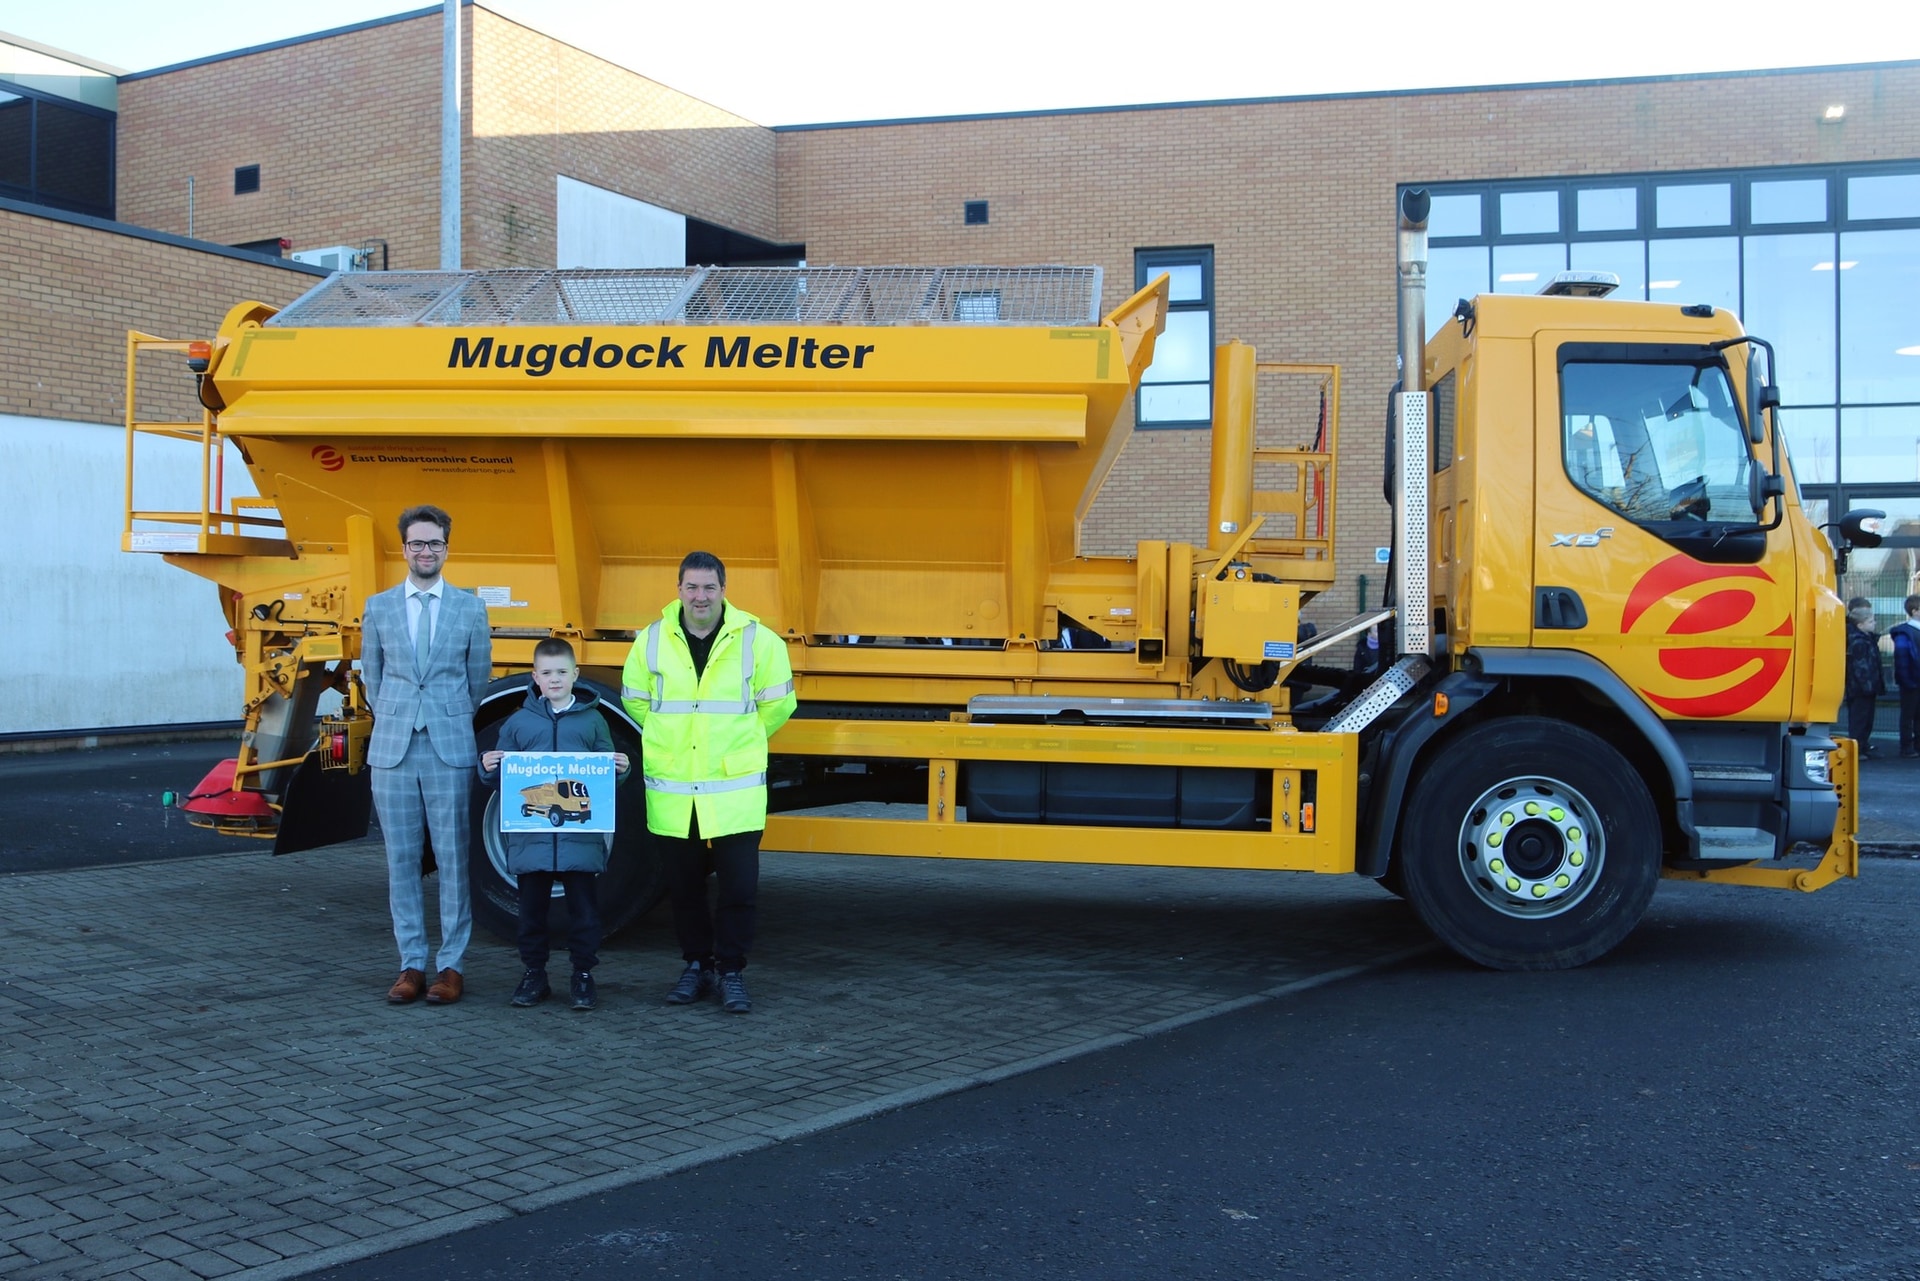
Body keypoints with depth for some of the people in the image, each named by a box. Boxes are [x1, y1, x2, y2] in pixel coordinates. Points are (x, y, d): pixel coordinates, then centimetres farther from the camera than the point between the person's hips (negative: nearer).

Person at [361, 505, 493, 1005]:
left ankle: (450, 965, 6)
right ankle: (412, 964, 13)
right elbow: (372, 677, 15)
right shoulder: (379, 607, 9)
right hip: (392, 751, 2)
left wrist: (455, 727, 10)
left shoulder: (470, 609, 4)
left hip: (450, 751, -2)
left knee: (454, 859, -1)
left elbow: (478, 679, 9)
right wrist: (394, 723, 12)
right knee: (402, 860, 5)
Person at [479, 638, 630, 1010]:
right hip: (530, 836, 1)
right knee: (532, 906, 8)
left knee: (583, 906, 4)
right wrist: (488, 767, -10)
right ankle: (533, 974, 19)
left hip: (580, 836, -1)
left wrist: (619, 769, -11)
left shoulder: (592, 721, 7)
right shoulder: (519, 722, 8)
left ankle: (584, 975, 14)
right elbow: (501, 777, 10)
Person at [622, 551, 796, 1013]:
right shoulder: (651, 641, 3)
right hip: (671, 792, 2)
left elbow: (778, 703, 9)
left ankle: (730, 971, 13)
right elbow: (635, 701, 17)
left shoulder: (758, 640, -2)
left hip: (735, 790, -2)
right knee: (684, 887, 10)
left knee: (740, 885, -2)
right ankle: (696, 965, 27)